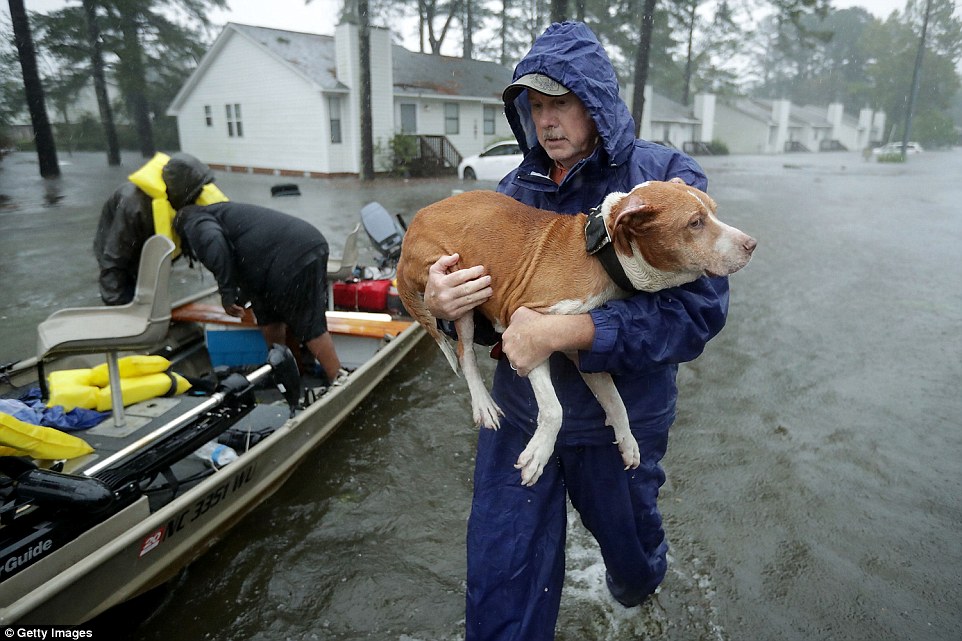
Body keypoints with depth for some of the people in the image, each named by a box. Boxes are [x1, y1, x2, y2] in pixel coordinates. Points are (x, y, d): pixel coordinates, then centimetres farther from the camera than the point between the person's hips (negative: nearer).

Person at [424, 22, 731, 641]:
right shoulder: (517, 188, -1)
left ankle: (640, 577, 64)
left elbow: (698, 309, -23)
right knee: (501, 580, 9)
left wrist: (565, 332, -31)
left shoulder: (666, 177, -12)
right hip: (519, 413, 2)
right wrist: (442, 304, -21)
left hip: (620, 421, -1)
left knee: (629, 543, 27)